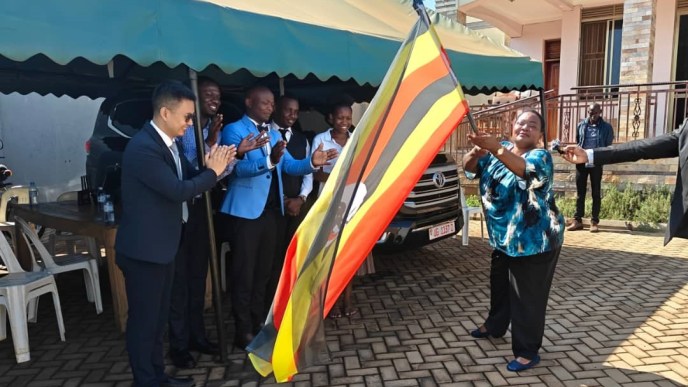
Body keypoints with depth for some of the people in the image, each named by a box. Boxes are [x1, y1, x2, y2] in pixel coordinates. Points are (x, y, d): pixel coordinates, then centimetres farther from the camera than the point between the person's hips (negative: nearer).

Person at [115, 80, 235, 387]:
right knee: (144, 319, 5)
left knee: (158, 316, 19)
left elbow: (187, 177, 12)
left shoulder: (167, 142, 8)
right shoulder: (143, 147, -23)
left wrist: (211, 166, -7)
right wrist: (213, 171, -16)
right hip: (143, 249, -10)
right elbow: (178, 191, -28)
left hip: (162, 245, 10)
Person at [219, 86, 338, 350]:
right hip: (245, 211, -7)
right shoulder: (234, 130, -7)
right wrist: (270, 160, -38)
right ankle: (243, 331, 11)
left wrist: (312, 162, -13)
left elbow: (290, 165, 7)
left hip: (270, 210, 7)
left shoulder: (274, 134, 16)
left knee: (263, 271, 16)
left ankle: (258, 322, 30)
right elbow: (238, 167, -22)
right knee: (244, 274, 0)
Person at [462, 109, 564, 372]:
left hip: (534, 241, -7)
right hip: (502, 239, 7)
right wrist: (476, 152, -27)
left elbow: (524, 168, -36)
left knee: (527, 298, 0)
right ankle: (494, 326, 46)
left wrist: (495, 148, -51)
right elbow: (470, 168, -5)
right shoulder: (500, 150, 4)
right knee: (499, 286, 24)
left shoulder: (540, 157, -13)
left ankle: (528, 351, 15)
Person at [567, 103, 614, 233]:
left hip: (596, 164, -2)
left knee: (596, 193, 4)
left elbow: (608, 146, 3)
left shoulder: (606, 127, -1)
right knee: (580, 192, 6)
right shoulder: (581, 125, 4)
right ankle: (577, 220, 12)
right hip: (581, 163, 2)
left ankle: (594, 222, 9)